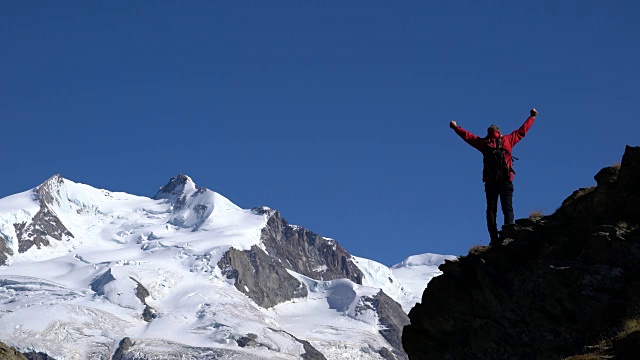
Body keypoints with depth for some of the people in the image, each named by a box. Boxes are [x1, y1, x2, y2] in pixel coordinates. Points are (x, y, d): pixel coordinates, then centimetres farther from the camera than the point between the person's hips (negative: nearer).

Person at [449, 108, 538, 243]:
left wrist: (455, 127, 34)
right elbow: (522, 131, 17)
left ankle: (494, 237, -7)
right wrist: (532, 117, 30)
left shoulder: (484, 143, 8)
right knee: (507, 207, -3)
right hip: (506, 180, -1)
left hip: (490, 181, 1)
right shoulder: (508, 140, 7)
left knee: (491, 208, 4)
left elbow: (467, 136, 19)